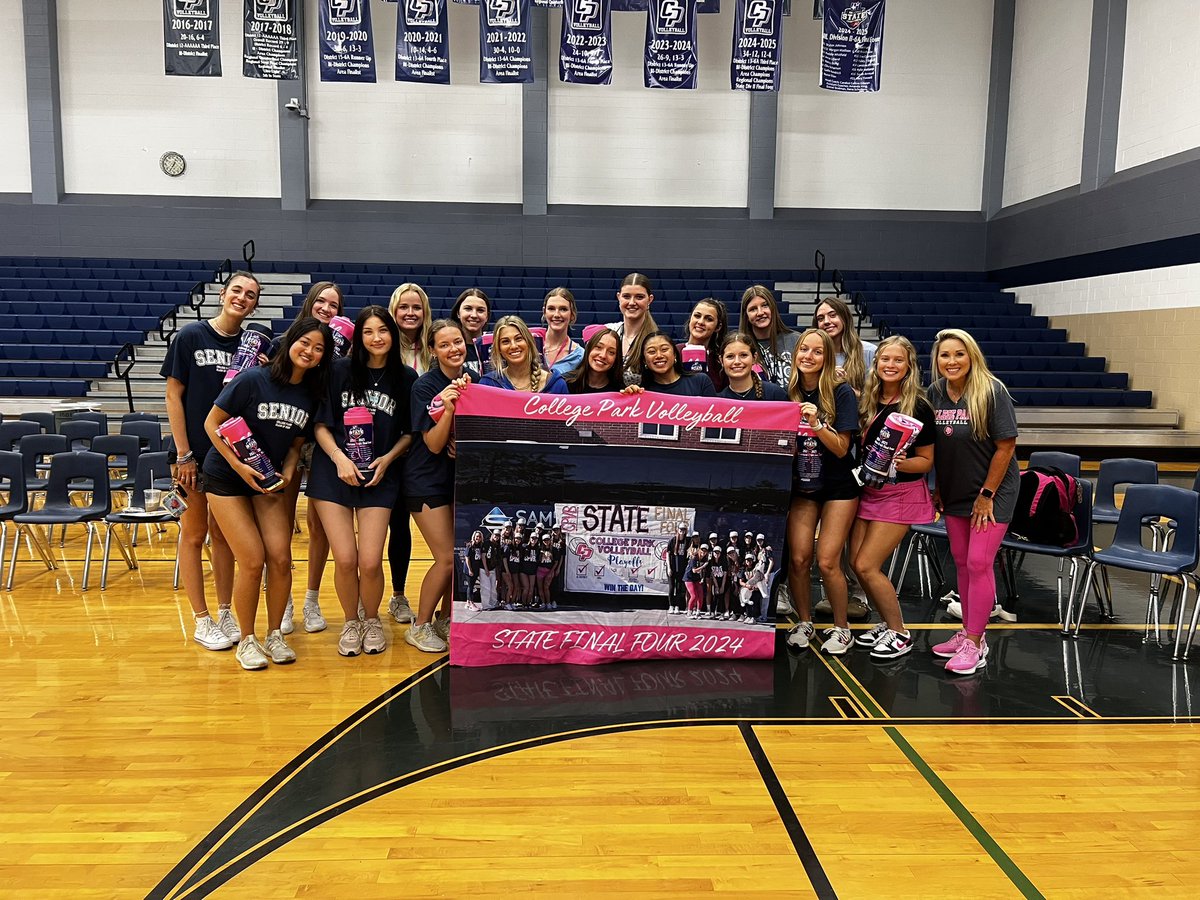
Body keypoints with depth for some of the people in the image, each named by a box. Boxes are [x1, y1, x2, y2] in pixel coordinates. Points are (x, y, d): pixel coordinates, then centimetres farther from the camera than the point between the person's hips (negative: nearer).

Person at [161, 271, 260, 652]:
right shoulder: (190, 336, -7)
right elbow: (173, 395, -7)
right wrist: (184, 455, -10)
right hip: (195, 453, -3)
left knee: (224, 534, 13)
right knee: (195, 534, 7)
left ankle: (225, 613, 23)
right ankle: (202, 621, 17)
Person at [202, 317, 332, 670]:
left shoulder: (312, 395, -1)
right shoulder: (253, 379, -16)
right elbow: (212, 423, -12)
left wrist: (287, 473, -8)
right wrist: (238, 465, -19)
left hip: (270, 480, 4)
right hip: (227, 478, -4)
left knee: (280, 558, -6)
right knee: (252, 561, -9)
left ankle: (274, 635, 14)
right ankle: (247, 640, 11)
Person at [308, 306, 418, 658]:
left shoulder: (406, 379, 1)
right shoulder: (340, 370, -2)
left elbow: (410, 432, 9)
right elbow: (320, 424, 0)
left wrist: (388, 458, -6)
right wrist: (340, 458, -13)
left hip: (379, 477, 0)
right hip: (334, 472, 0)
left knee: (370, 562, -8)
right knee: (345, 560, -5)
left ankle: (372, 620, 22)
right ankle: (350, 623, 22)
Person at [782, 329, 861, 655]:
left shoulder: (841, 392, -9)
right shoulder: (788, 392, 1)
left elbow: (841, 448, -13)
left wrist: (816, 423, -26)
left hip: (838, 486, -3)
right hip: (802, 485, 3)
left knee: (827, 562, -7)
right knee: (798, 558, -7)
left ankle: (841, 628, 14)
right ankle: (804, 623, 15)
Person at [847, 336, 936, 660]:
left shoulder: (918, 407, -13)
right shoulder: (867, 401, 3)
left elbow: (926, 461, -9)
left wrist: (900, 463, -27)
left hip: (901, 494, -6)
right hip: (868, 489, 6)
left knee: (866, 566, -8)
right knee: (856, 563, 6)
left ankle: (899, 634, 11)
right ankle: (887, 623, 28)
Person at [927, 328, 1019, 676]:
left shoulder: (991, 391, -17)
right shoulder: (935, 393, -1)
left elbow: (1006, 445, -15)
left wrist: (987, 495, -14)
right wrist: (937, 488, 8)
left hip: (993, 491, -6)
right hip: (954, 491, 6)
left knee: (979, 563, -7)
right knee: (961, 562, 12)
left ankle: (974, 644, 2)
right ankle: (969, 632, 25)